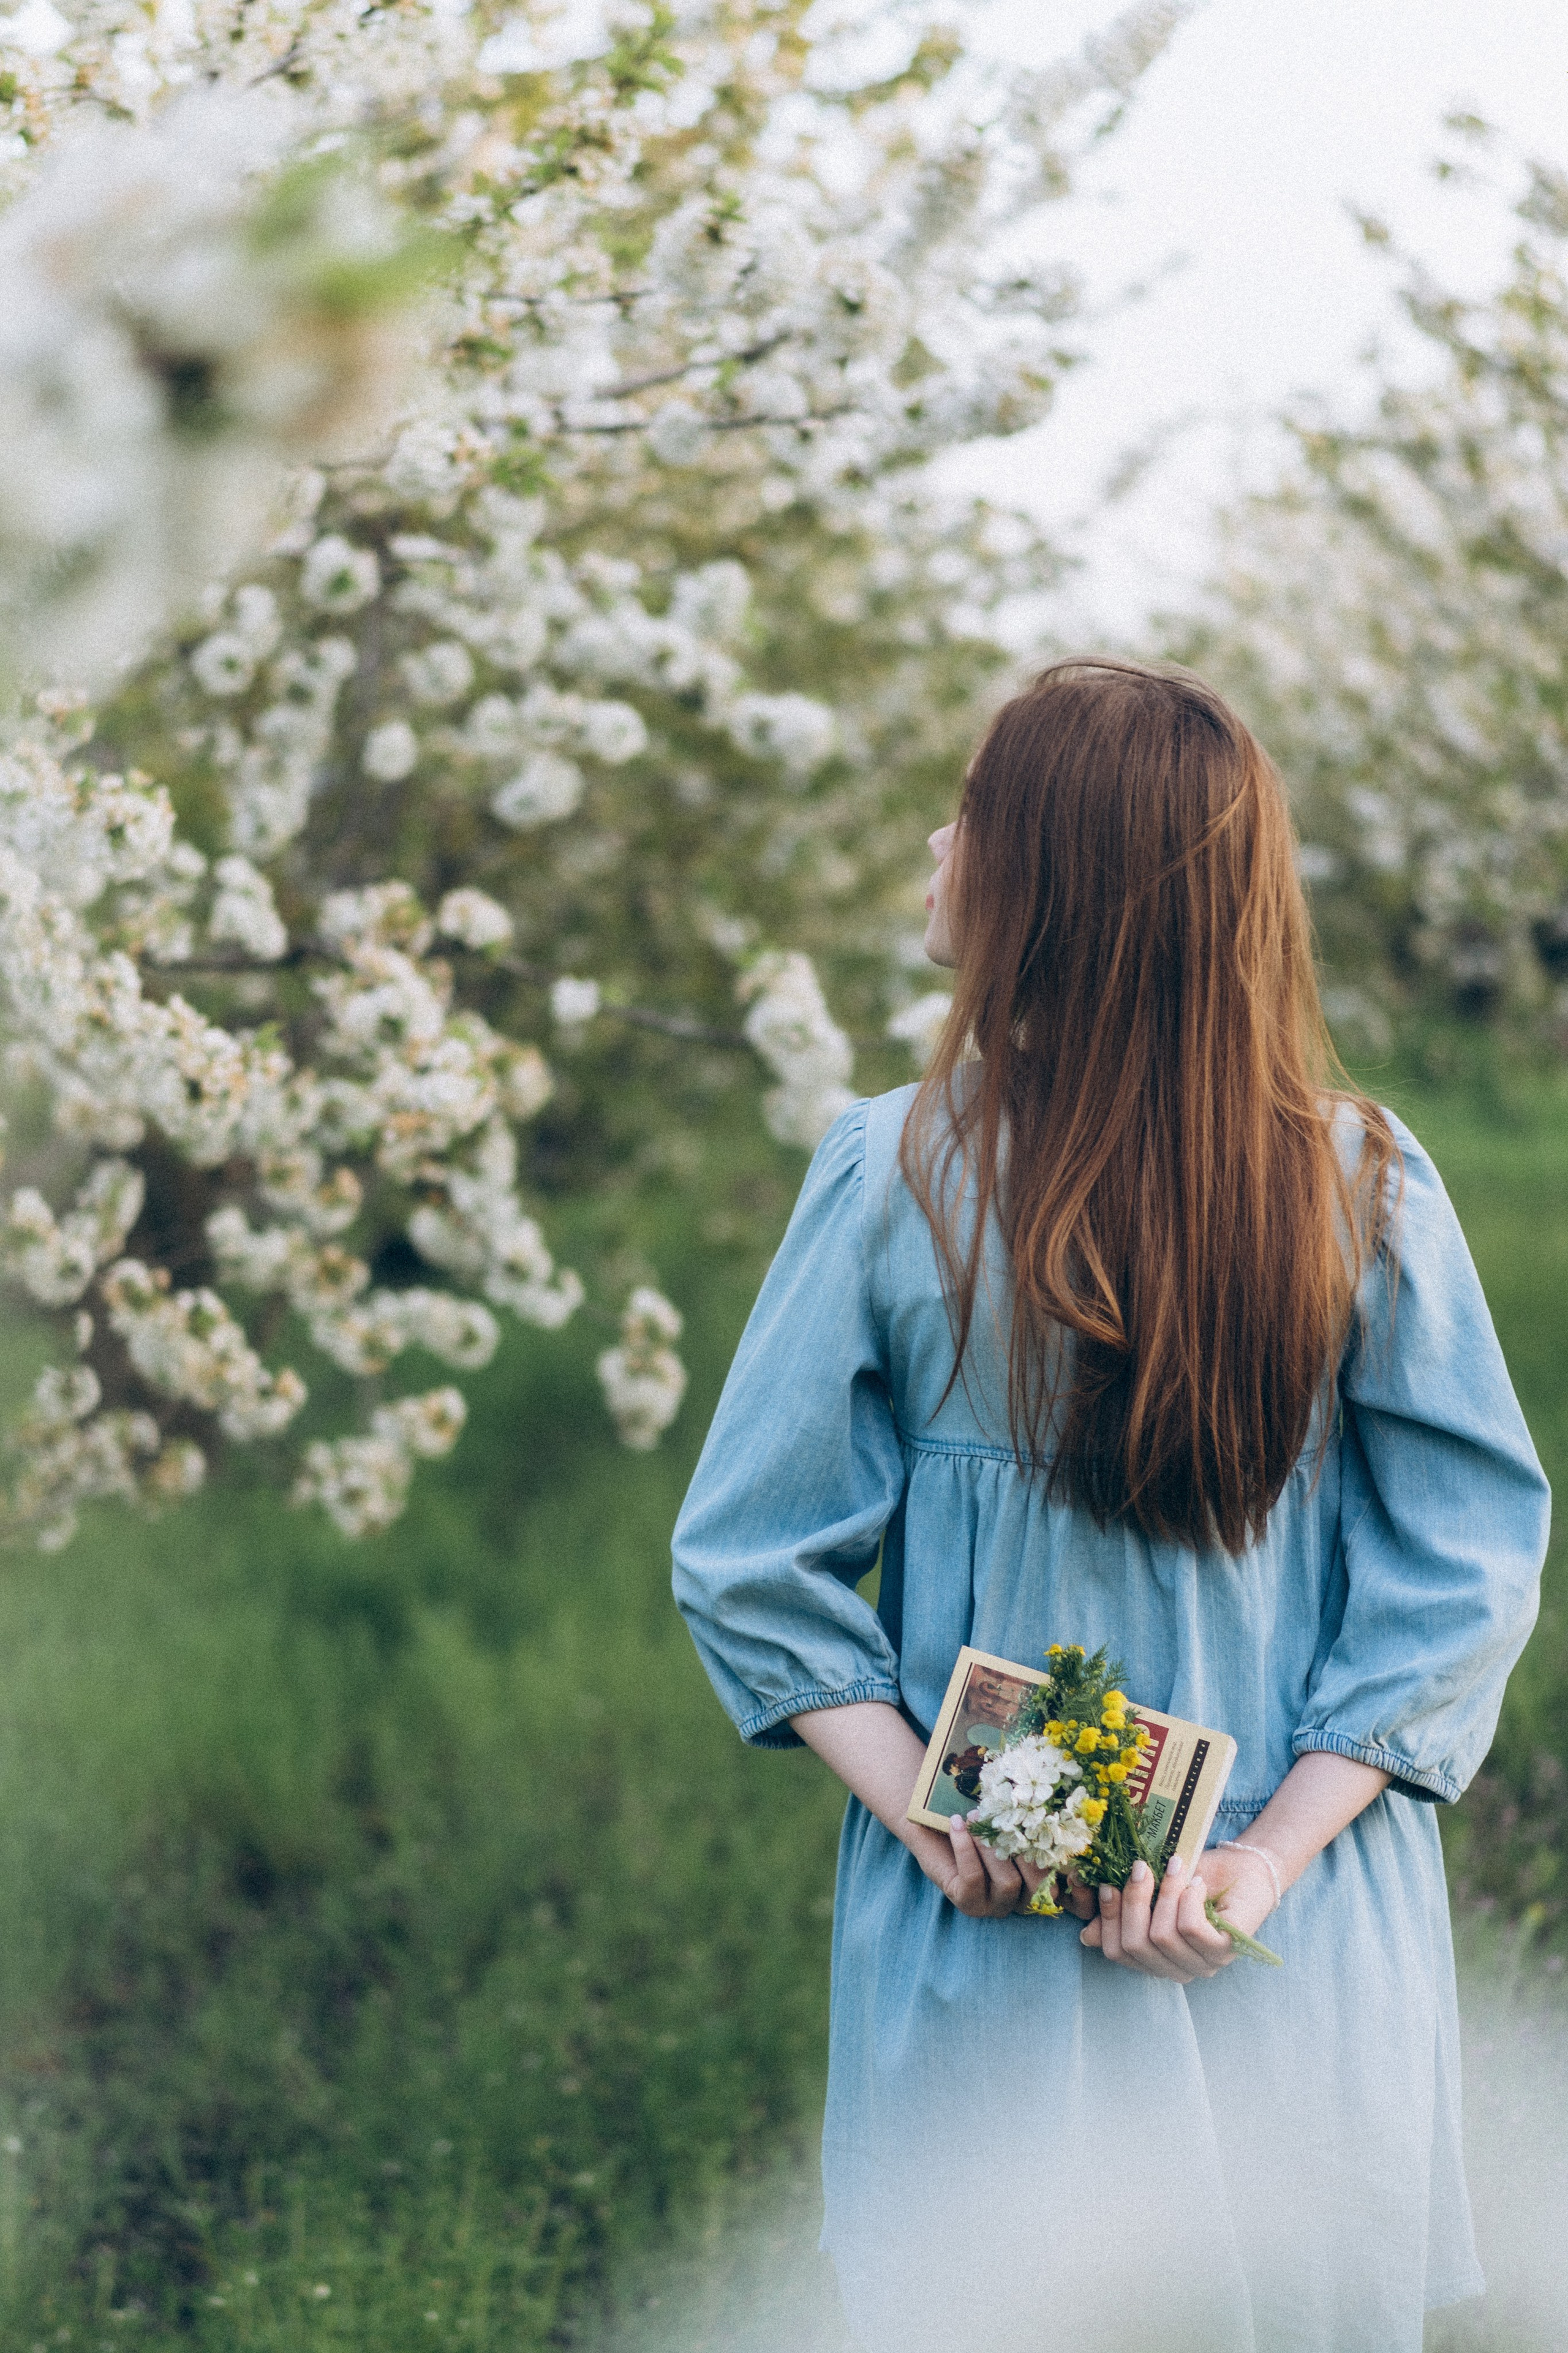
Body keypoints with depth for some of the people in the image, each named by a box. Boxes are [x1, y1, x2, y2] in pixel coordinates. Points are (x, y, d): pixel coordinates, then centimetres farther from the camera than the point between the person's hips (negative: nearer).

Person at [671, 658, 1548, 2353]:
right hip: (1312, 1962, 1)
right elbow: (1466, 1565, -9)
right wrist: (1275, 1849, -10)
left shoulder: (896, 1182, -14)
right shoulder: (1369, 1186, -10)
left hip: (991, 1954, -1)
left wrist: (928, 1816, -8)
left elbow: (750, 1566, -9)